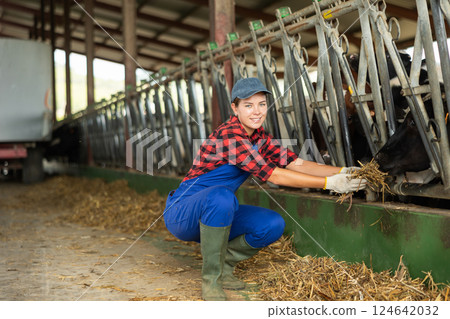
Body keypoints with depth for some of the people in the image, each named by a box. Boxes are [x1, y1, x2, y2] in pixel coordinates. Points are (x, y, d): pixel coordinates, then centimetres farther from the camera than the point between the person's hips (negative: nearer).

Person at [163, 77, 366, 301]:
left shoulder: (260, 138, 3)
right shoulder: (229, 135, -24)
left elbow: (297, 163, -2)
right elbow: (273, 175, -27)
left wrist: (342, 172, -16)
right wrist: (329, 183, -26)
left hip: (213, 213, 8)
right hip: (183, 213, -8)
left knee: (273, 224, -12)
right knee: (221, 196, -39)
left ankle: (224, 264, 10)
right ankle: (211, 279, -23)